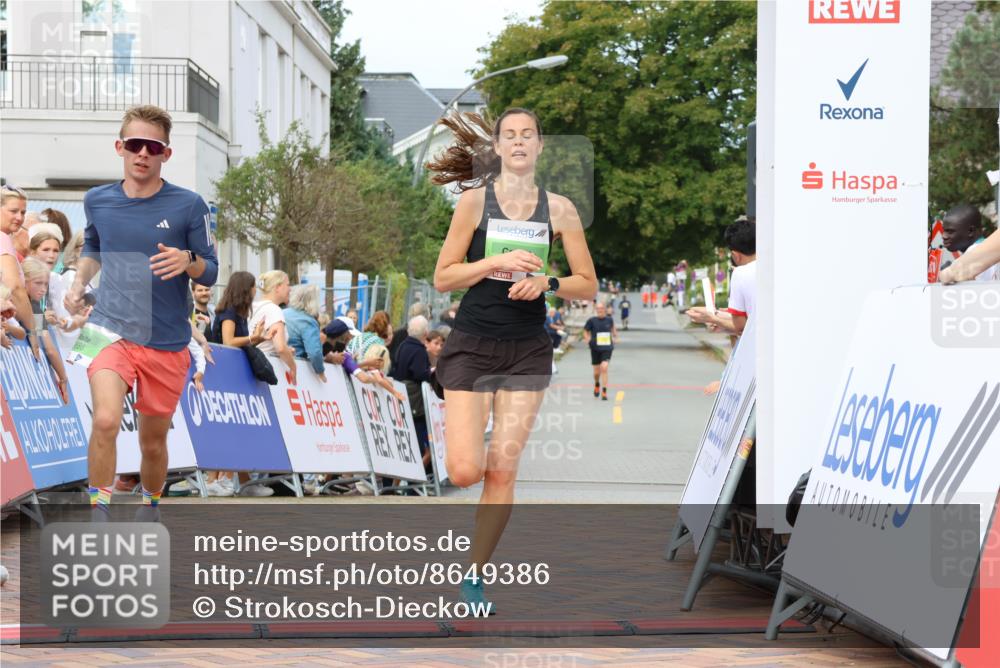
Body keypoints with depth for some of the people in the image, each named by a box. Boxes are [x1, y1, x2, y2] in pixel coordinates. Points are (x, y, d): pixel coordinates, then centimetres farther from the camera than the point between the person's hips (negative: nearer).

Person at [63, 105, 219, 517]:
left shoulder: (188, 205, -5)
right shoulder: (97, 200, 3)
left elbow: (211, 273, 0)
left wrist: (187, 262, -22)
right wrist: (78, 283, 6)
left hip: (167, 344, 0)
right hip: (111, 331, 0)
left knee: (153, 442, 11)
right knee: (106, 421, -25)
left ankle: (150, 510, 37)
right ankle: (99, 515, -13)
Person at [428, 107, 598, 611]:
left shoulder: (559, 209, 2)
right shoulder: (474, 200, -3)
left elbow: (588, 285, 5)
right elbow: (442, 278, -5)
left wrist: (546, 282, -14)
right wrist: (498, 261, -18)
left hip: (527, 351, 2)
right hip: (471, 345, -2)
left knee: (502, 472, -1)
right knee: (465, 472, -11)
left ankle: (475, 577, 13)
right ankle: (460, 438, 27)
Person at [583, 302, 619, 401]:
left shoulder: (609, 319, 1)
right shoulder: (592, 320, -5)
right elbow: (585, 330, 6)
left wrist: (615, 336, 11)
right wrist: (587, 339, -10)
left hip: (607, 348, 0)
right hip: (595, 349, 0)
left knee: (604, 368, -19)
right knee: (597, 372, 8)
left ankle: (604, 392, -14)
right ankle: (597, 385, 42)